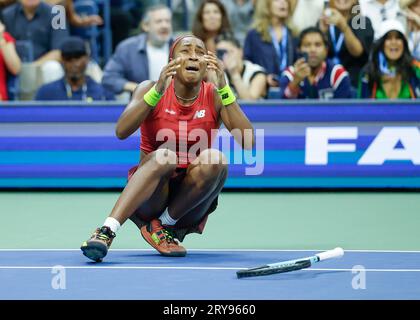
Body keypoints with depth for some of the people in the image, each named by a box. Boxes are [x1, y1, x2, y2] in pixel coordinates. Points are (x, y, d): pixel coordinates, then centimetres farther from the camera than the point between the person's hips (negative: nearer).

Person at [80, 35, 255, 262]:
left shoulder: (214, 95, 1)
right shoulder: (151, 89, -1)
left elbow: (247, 142, -15)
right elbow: (121, 132, -19)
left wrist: (223, 88, -22)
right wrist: (157, 91, -30)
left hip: (190, 199, 2)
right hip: (148, 198, -2)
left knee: (214, 159, -28)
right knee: (165, 155, -34)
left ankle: (166, 225, -14)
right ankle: (107, 231, -44)